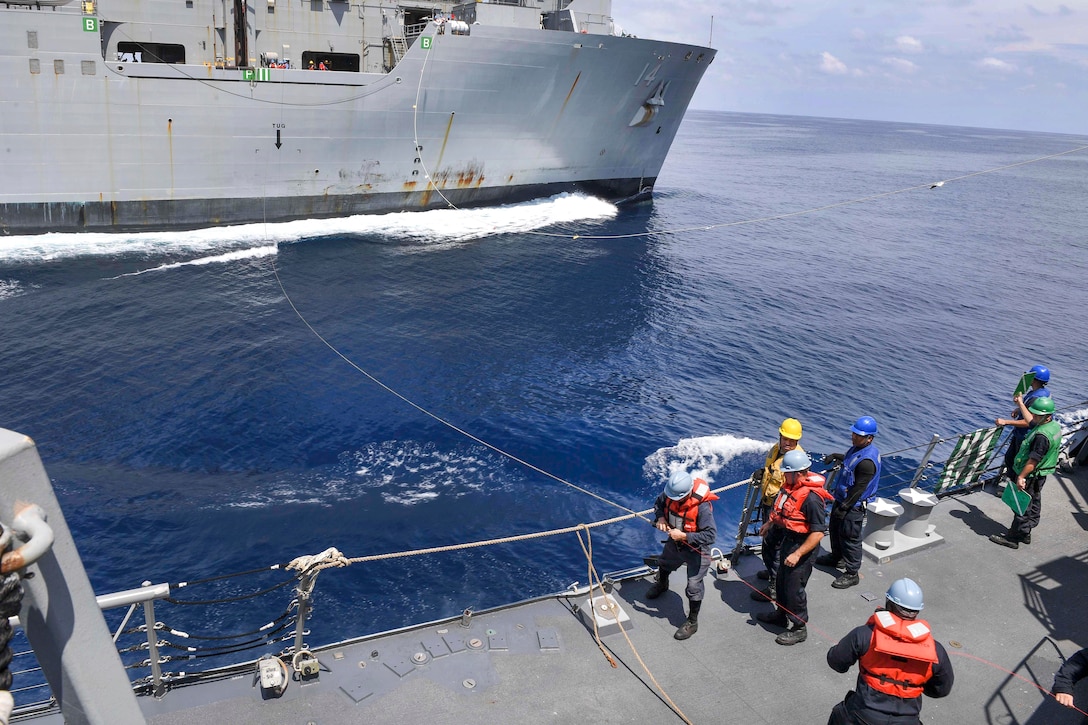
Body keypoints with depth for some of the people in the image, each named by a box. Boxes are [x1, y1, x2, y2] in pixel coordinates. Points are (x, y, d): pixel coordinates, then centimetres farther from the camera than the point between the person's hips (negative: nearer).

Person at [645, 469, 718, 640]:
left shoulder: (702, 506, -39)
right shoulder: (670, 493, -22)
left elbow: (710, 535, -36)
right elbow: (658, 503, 1)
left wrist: (684, 536, -37)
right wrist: (660, 517, -20)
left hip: (696, 550, -6)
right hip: (674, 543, 7)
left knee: (694, 587, 4)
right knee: (664, 565, 33)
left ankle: (692, 622, 27)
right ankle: (662, 585, 68)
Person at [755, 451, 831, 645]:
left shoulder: (811, 498, -30)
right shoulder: (792, 486, -3)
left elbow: (818, 533, -28)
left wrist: (797, 554, -28)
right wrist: (770, 522, 24)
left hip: (802, 546, -9)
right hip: (787, 541, 9)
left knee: (793, 589, 3)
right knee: (781, 582, 24)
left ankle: (799, 629, 22)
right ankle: (781, 615, 45)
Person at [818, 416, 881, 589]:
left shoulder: (867, 461, -30)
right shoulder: (857, 447, 0)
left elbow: (859, 489, -27)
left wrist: (844, 507, -22)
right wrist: (835, 456, 13)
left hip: (854, 505, -10)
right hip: (842, 497, 10)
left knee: (850, 538, 2)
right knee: (835, 529, 26)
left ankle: (852, 574, 16)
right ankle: (836, 557, 48)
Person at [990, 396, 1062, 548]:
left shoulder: (1042, 435, -30)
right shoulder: (1054, 425, 2)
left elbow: (1034, 460, -28)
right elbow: (1031, 422, 21)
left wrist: (1021, 476, -23)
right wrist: (1021, 404, 28)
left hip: (1030, 475, -10)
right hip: (1040, 475, 10)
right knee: (1033, 503, 19)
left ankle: (1013, 538, 7)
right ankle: (1024, 534, 32)